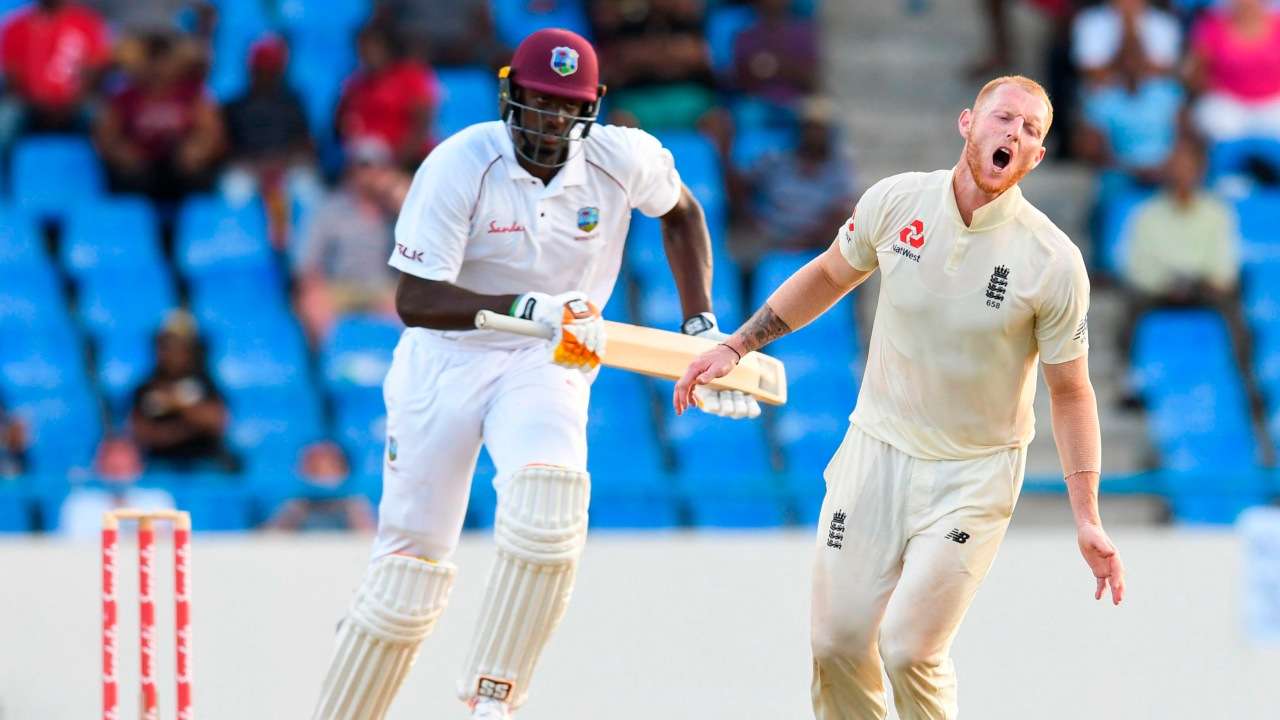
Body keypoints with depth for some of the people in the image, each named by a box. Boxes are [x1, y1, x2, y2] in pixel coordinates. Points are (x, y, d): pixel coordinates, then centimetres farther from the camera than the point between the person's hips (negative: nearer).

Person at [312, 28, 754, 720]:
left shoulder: (622, 159, -9)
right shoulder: (459, 167, -18)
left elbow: (680, 210, 15)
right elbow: (414, 300, -23)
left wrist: (701, 327, 7)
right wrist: (530, 308, -36)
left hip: (549, 366, 1)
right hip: (446, 358, -1)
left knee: (549, 494, -30)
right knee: (411, 564, -1)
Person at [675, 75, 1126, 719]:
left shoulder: (1054, 262, -15)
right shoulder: (897, 201, -7)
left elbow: (1070, 392, -6)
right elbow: (828, 276, 13)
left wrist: (1087, 519, -11)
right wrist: (736, 346, 12)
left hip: (975, 474, -3)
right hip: (878, 448, 3)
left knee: (909, 649, -13)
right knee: (837, 642, 1)